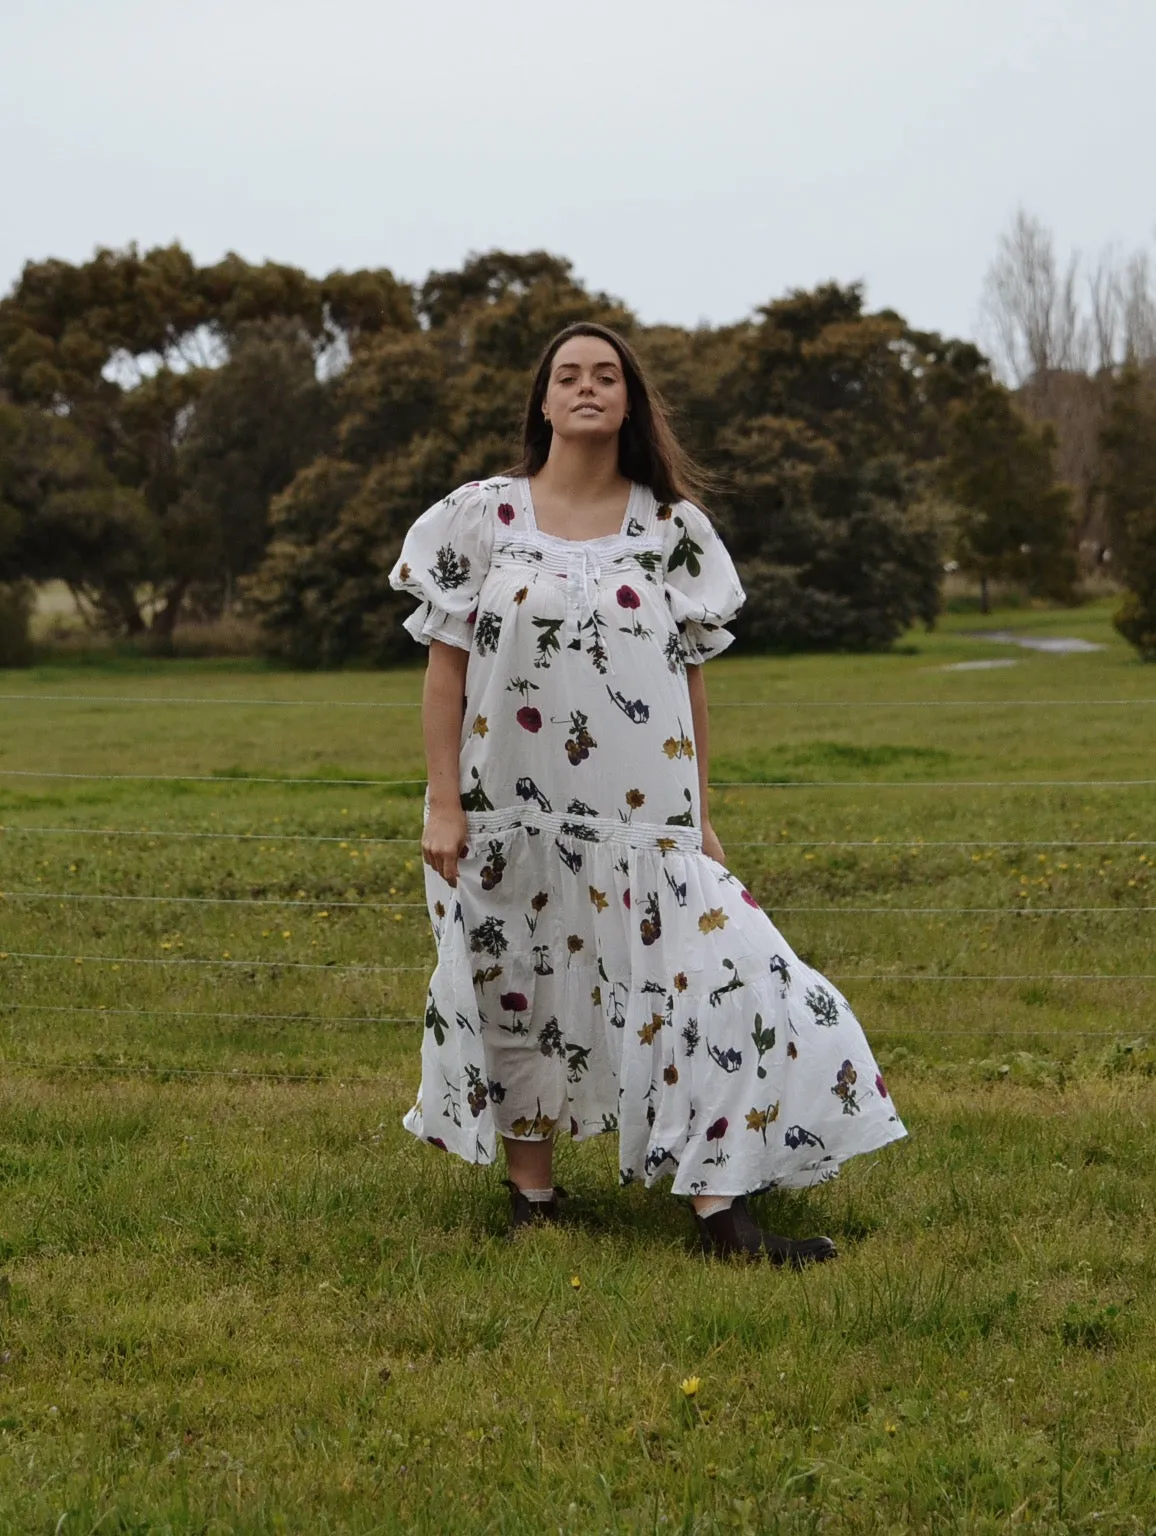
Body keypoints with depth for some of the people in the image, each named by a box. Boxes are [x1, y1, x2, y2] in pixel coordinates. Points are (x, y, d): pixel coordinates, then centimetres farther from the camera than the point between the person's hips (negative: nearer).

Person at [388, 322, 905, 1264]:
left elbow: (693, 683, 7)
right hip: (511, 814, 0)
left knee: (707, 981, -11)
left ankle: (721, 1212, -8)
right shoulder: (483, 518, 2)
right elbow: (446, 666, 1)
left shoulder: (671, 529, 5)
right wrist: (443, 804, -5)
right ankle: (532, 1194, 23)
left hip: (642, 818, 1)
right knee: (520, 998, 7)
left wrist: (702, 819, 4)